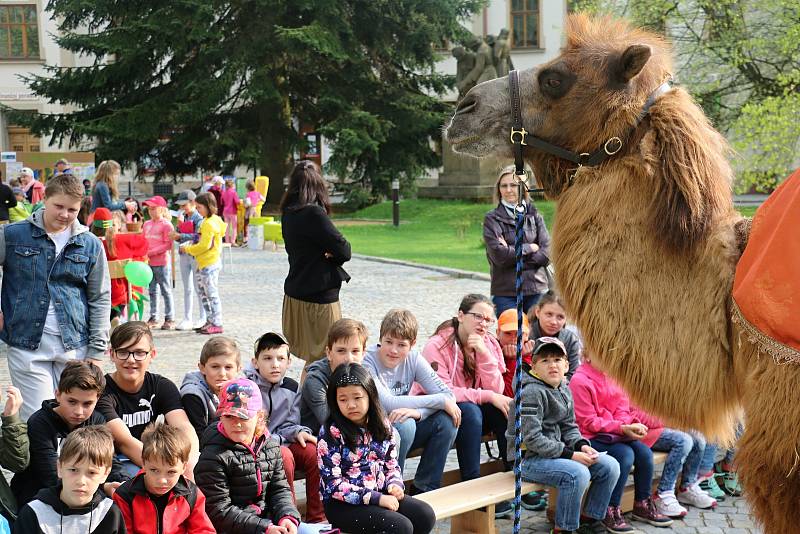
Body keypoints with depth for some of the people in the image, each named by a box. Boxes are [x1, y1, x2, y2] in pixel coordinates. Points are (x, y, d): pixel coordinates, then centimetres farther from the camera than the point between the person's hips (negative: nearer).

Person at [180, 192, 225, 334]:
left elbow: (205, 245, -21)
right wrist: (191, 246, 8)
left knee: (212, 293, -4)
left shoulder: (209, 223, -18)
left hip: (209, 264, -10)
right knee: (203, 292, 15)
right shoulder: (208, 221, 14)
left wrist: (188, 249, -10)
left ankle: (217, 324, 1)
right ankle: (210, 321, 21)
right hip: (203, 264, 10)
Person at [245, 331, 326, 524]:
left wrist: (297, 432, -11)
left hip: (281, 442, 6)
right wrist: (273, 440, -20)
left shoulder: (291, 388, 8)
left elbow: (288, 425, 12)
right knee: (284, 456, -33)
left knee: (314, 452, -18)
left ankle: (317, 517, -8)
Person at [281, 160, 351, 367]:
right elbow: (343, 250, -18)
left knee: (312, 358, 17)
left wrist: (325, 253, -7)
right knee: (322, 360, 0)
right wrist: (333, 254, 2)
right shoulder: (313, 213, -19)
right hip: (319, 296, -8)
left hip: (295, 294, 8)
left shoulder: (289, 213, 7)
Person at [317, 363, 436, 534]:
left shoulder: (382, 425, 5)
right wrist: (376, 498, -20)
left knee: (426, 515, -12)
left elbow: (391, 464, 16)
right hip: (342, 504, -6)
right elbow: (333, 484, -16)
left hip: (380, 494, 6)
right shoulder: (331, 433, -12)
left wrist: (395, 484, -7)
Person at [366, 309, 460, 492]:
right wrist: (440, 401, -26)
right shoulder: (367, 362, -20)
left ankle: (425, 489, -3)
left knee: (448, 419, -16)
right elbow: (388, 404, -29)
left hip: (403, 434, 5)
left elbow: (448, 394, -12)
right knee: (404, 425, -33)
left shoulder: (413, 358, -5)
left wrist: (417, 412, -32)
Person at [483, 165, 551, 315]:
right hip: (505, 293, -2)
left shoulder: (534, 215, 10)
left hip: (537, 291, 2)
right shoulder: (492, 219, 2)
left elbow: (546, 254, -1)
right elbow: (498, 255, -12)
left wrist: (513, 253, -8)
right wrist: (530, 248, -3)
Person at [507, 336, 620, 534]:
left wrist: (582, 445, -6)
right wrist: (570, 454, -21)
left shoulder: (564, 390, 10)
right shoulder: (531, 392, -18)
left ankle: (590, 517, 15)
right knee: (577, 473, -31)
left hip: (558, 453, 9)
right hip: (529, 458, -9)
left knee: (610, 466, 0)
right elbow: (532, 438, -23)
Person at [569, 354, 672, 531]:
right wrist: (622, 428, -21)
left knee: (644, 452, -14)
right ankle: (610, 510, -17)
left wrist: (631, 424, -13)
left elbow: (622, 410, 10)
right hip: (589, 437, -7)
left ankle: (643, 504, 5)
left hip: (614, 433, 7)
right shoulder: (580, 380, -13)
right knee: (625, 454, -28)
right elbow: (589, 422, -15)